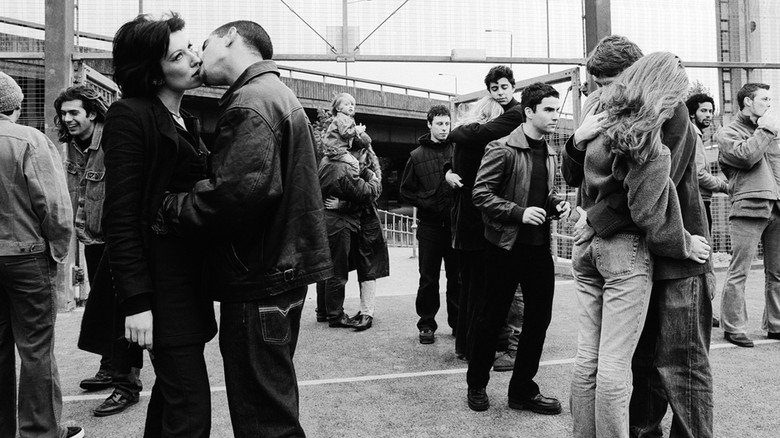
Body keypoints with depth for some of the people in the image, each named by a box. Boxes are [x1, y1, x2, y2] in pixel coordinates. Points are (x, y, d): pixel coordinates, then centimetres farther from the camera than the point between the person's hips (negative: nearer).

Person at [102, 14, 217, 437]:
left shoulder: (188, 120, 15)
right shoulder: (130, 116, -9)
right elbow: (120, 217, -14)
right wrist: (136, 302, -18)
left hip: (192, 271, 8)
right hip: (160, 275, -8)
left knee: (172, 392, 18)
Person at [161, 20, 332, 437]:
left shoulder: (250, 101, -14)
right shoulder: (278, 94, 20)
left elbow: (241, 190, -29)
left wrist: (174, 205, -14)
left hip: (259, 281, -11)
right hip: (283, 267, 11)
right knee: (276, 401, 24)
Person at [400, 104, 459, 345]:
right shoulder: (417, 156, 5)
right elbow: (406, 191, 7)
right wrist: (426, 202, -7)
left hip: (456, 223, 1)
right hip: (430, 225, -1)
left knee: (457, 276, 8)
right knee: (428, 278, 5)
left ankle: (458, 322, 21)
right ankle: (426, 324, 16)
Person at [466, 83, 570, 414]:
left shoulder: (549, 154, 12)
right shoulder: (502, 149, -11)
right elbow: (480, 193, -14)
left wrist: (555, 204, 3)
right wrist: (519, 212, -23)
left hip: (539, 246, 7)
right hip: (506, 245, -7)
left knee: (539, 317, 8)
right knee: (492, 317, 5)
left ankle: (523, 390, 23)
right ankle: (476, 385, 24)